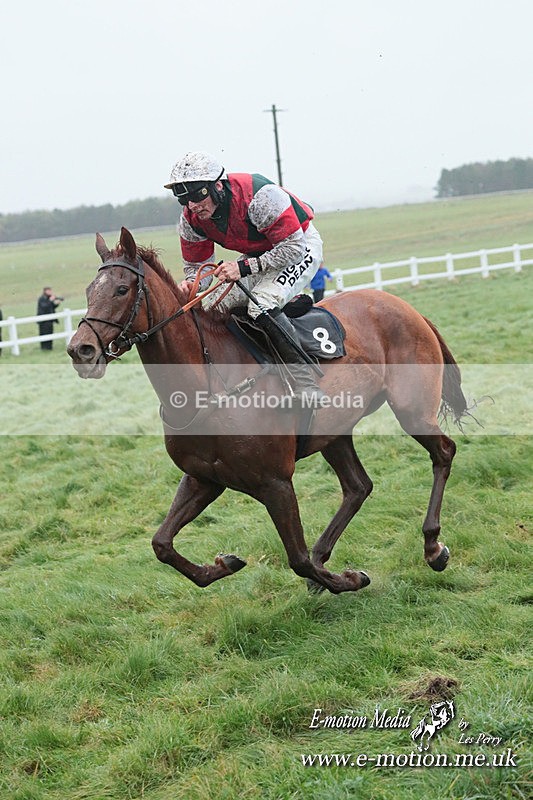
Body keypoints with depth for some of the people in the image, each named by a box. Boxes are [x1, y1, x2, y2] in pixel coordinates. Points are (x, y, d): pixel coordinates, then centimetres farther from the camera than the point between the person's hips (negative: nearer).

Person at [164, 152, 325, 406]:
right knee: (210, 308, -4)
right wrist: (190, 285, -26)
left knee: (261, 306, -32)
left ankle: (303, 375, -24)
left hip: (300, 245, -7)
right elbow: (197, 267, -1)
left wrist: (244, 267, -36)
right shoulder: (191, 220, -14)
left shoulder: (258, 196, -35)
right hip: (259, 255, 7)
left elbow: (293, 247, -30)